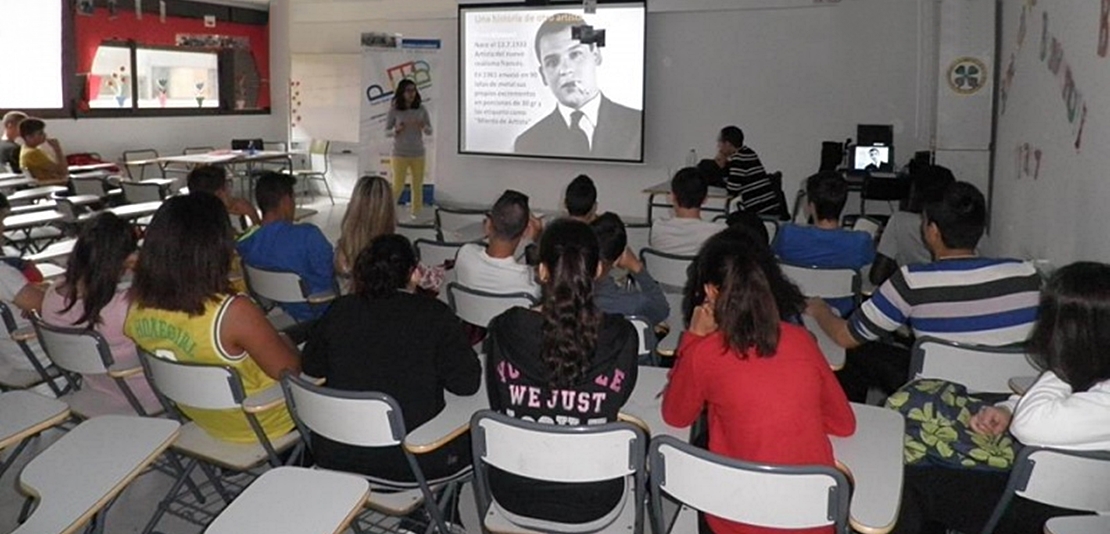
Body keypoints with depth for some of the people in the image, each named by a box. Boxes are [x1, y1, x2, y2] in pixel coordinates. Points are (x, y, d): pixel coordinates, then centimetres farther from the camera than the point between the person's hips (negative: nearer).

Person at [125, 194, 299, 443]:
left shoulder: (138, 308, -16)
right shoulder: (234, 313, -37)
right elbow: (290, 370, -24)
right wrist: (283, 341, -2)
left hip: (200, 417, 6)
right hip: (258, 423, -6)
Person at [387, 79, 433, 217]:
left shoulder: (421, 109, -2)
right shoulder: (394, 110, -7)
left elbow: (430, 131, 4)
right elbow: (387, 132, -1)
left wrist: (423, 127, -19)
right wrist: (396, 130, -22)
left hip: (418, 154, 2)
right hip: (400, 154, -2)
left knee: (418, 187, 7)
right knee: (398, 187, -1)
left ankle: (416, 214, 21)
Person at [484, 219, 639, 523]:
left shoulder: (504, 330, -18)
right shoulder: (620, 337, -19)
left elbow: (498, 407, -3)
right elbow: (617, 402, -1)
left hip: (514, 494, 1)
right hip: (590, 500, -1)